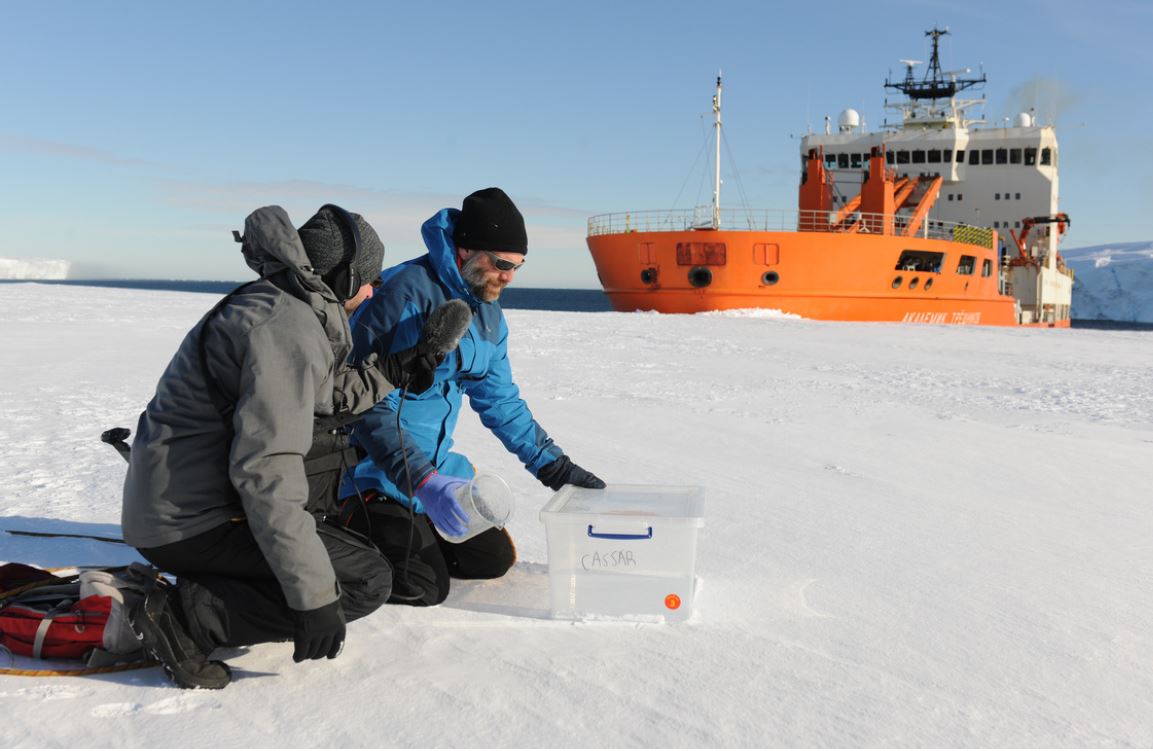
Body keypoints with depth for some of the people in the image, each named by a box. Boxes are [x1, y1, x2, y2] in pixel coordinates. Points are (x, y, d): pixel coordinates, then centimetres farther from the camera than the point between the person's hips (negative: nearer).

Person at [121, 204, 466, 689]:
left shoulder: (271, 303, 10)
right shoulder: (288, 326, -21)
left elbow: (316, 399, 25)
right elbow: (267, 468, -28)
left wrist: (390, 374, 22)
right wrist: (314, 594, -26)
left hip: (173, 498, 10)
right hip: (185, 526, -10)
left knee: (333, 448, 23)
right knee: (367, 580, -10)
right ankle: (185, 616, -12)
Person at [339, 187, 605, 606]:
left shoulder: (488, 312, 5)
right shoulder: (405, 293, -23)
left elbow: (501, 401, 15)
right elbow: (369, 405, -26)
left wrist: (554, 467, 11)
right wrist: (424, 482, -34)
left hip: (437, 464, 8)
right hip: (378, 473, -8)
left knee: (493, 559, 7)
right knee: (423, 588, -15)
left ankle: (408, 533, 23)